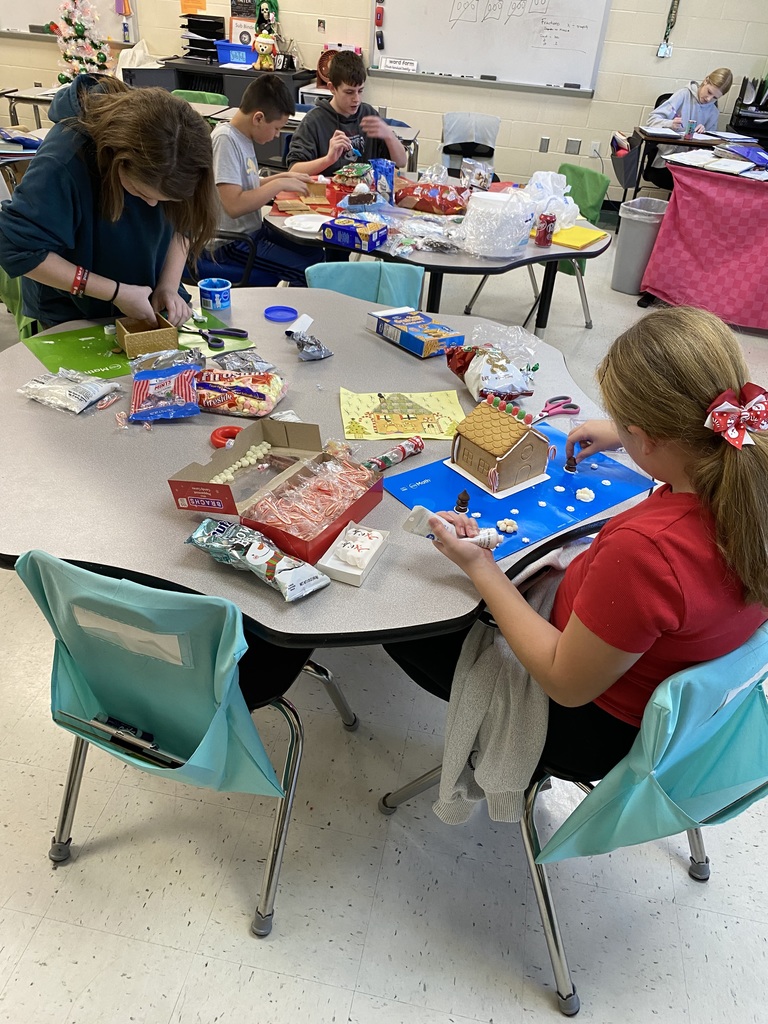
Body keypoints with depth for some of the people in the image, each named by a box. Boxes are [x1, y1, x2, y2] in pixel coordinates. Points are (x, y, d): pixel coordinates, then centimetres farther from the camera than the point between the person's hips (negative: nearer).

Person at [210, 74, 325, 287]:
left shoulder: (242, 136, 8)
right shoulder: (225, 139, -18)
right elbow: (234, 205, -26)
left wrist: (283, 177, 7)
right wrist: (279, 184, -19)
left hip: (252, 230, 9)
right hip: (231, 244, -9)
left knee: (314, 253, 6)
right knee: (311, 272, -15)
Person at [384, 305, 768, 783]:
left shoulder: (646, 550, -43)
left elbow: (567, 685, -26)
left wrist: (480, 567, -22)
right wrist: (623, 433, 17)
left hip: (603, 729, -8)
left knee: (405, 625, 5)